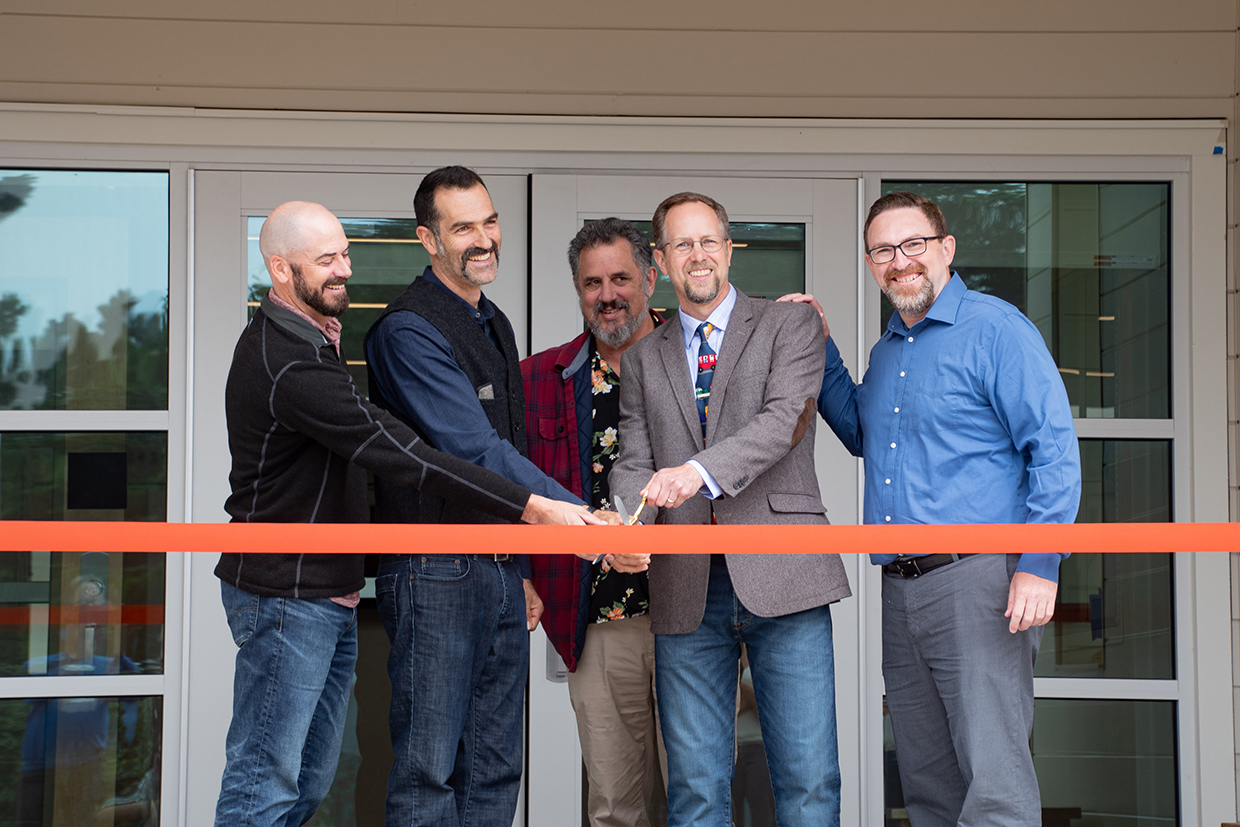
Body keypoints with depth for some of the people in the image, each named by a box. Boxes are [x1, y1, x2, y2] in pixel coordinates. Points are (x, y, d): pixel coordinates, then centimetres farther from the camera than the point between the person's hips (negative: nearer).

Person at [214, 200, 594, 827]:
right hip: (286, 597, -10)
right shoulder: (289, 364, -23)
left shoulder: (306, 340, 13)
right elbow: (401, 455, -29)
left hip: (327, 595, 10)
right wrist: (530, 509, -30)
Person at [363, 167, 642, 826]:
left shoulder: (494, 324, 16)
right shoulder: (408, 331, -13)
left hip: (499, 569, 8)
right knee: (430, 771, -3)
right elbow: (475, 451, -22)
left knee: (495, 771, 11)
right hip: (436, 573, -8)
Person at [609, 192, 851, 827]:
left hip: (780, 578, -3)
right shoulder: (643, 358, 18)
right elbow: (634, 462, 10)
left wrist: (699, 471, -25)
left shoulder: (790, 325, 8)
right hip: (686, 589, 3)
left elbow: (784, 420, -9)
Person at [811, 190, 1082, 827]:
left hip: (977, 582, -8)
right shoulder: (885, 353, 19)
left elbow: (1054, 447, -10)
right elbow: (861, 434, 34)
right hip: (901, 592, 8)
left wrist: (1039, 565, -18)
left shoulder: (995, 328, -5)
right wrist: (820, 352, 21)